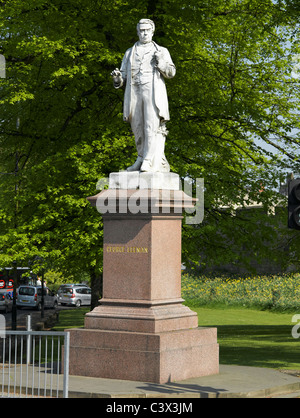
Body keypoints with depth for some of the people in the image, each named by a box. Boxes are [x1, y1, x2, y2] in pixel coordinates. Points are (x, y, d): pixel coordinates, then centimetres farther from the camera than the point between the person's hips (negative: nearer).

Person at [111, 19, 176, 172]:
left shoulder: (162, 51, 17)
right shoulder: (130, 53, 24)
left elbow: (171, 73, 9)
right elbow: (123, 76, 19)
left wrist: (160, 62, -10)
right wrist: (117, 77, -4)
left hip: (153, 92, -3)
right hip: (134, 92, 4)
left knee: (153, 127, -17)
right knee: (138, 129, 0)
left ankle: (150, 162, -24)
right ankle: (141, 160, 5)